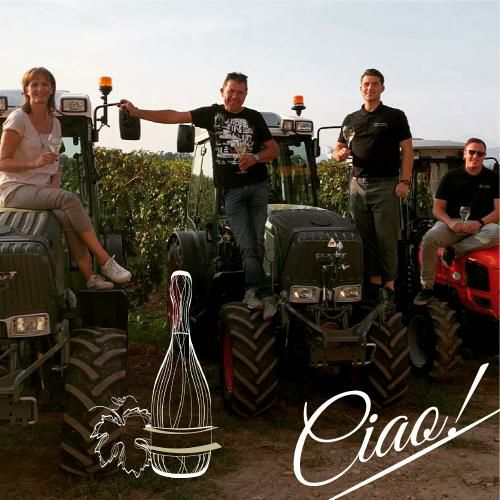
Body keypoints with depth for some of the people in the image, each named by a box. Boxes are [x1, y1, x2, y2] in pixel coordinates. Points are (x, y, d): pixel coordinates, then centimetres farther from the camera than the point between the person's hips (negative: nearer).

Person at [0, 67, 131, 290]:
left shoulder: (54, 123, 13)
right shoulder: (18, 119, -7)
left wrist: (55, 183, -2)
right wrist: (35, 163, -24)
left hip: (43, 190, 6)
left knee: (67, 217, -25)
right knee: (69, 199, -29)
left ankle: (89, 277, -23)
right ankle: (105, 262, -27)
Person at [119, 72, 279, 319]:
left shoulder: (254, 118, 10)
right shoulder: (212, 113, 7)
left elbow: (274, 150, 12)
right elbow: (174, 116, 1)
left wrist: (256, 157, -9)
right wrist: (136, 112, -6)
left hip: (257, 187, 2)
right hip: (231, 190, -1)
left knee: (257, 242, -1)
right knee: (247, 245, -11)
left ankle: (252, 290, 10)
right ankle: (263, 294, -16)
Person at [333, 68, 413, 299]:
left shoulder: (395, 116, 3)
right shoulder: (351, 119, 15)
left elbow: (407, 150, -1)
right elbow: (337, 151, 17)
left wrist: (404, 181, -11)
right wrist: (340, 154, -7)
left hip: (386, 185, -4)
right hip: (358, 185, 5)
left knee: (386, 237, -5)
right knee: (364, 236, 7)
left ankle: (389, 283, 1)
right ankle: (373, 279, 15)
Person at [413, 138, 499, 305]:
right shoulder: (451, 176, 8)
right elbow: (437, 209, 5)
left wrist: (479, 223, -20)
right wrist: (450, 222, -17)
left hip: (481, 225, 0)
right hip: (453, 223, 0)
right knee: (429, 238, -31)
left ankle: (454, 250, -21)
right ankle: (427, 287, -19)